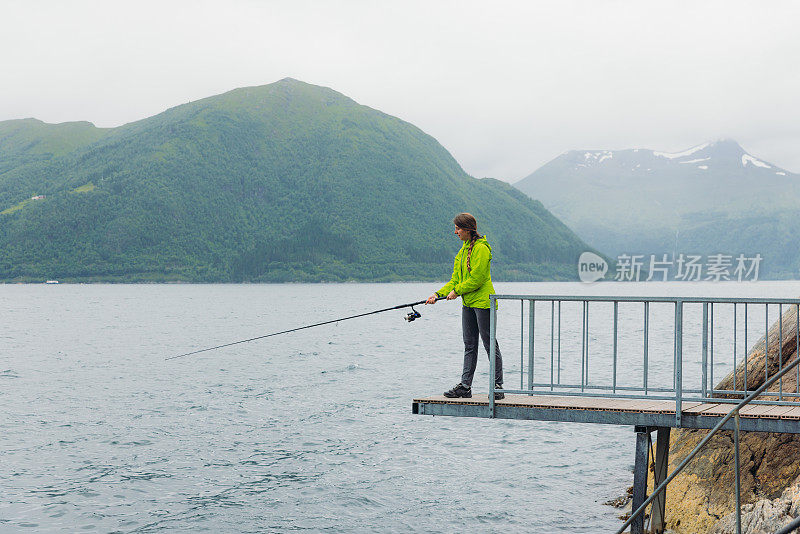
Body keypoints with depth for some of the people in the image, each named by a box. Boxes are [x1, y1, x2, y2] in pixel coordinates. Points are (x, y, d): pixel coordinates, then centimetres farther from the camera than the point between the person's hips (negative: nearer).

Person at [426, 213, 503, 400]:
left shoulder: (481, 248, -13)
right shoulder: (464, 250, 15)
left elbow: (477, 278, -18)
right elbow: (456, 279, 16)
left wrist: (457, 291, -10)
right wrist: (438, 294, 6)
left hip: (482, 302, -9)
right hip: (468, 303, 9)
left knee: (490, 344, -3)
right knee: (469, 346, 9)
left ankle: (498, 386, 3)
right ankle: (465, 386, 10)